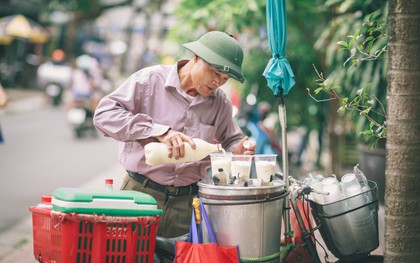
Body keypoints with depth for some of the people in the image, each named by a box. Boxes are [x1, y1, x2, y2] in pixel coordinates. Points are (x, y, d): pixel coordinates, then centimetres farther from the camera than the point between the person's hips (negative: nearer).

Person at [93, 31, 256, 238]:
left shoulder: (221, 103, 10)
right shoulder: (150, 80, -5)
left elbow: (230, 140, 25)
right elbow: (104, 114, -13)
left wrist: (236, 151, -1)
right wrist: (160, 131, -21)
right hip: (141, 192, -3)